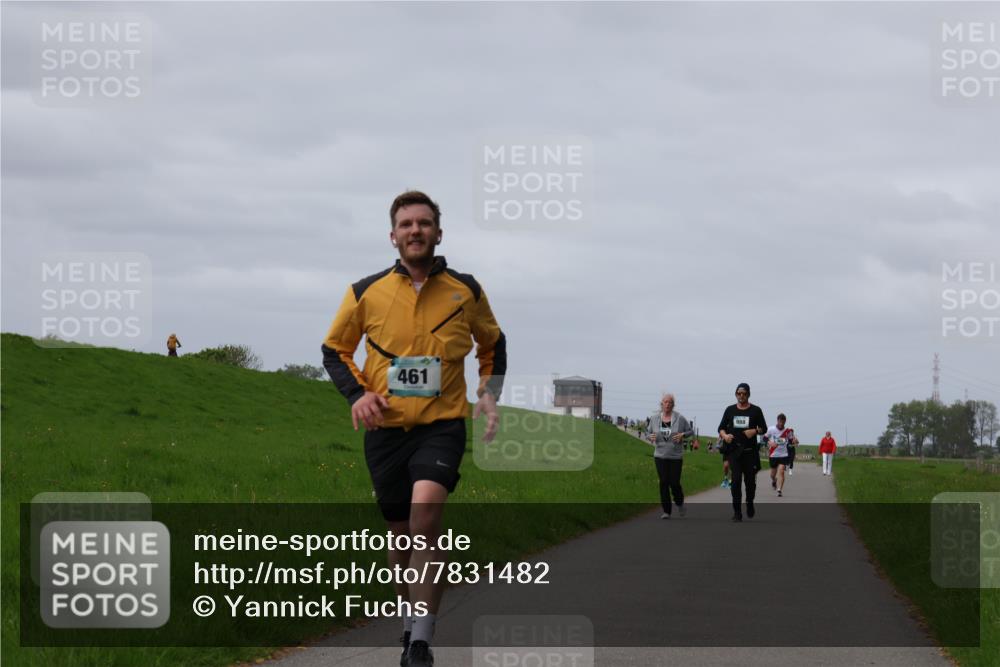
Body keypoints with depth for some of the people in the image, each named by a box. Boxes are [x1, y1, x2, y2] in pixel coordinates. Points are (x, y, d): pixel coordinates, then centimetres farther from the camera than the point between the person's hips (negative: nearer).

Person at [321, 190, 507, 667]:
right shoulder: (366, 292, 2)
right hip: (386, 429, 2)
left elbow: (492, 343, 22)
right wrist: (357, 392, -3)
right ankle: (412, 618, 33)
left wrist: (489, 394, 9)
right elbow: (334, 349, 13)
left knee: (425, 511, -24)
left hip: (442, 423, -2)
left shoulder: (466, 291, 4)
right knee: (400, 533, 8)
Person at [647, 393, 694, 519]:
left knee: (674, 483, -2)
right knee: (664, 483, -3)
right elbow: (649, 433, 14)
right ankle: (666, 511, 3)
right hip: (660, 456, 2)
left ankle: (679, 503, 28)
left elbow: (691, 431, 5)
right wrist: (651, 437, -9)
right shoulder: (654, 418, 4)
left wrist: (683, 435, -15)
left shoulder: (679, 418, -3)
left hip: (676, 456, -2)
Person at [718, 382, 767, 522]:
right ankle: (737, 511, -8)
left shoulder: (756, 411, 4)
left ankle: (750, 505, 33)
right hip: (734, 450, 0)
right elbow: (721, 428, 10)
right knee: (736, 479, -10)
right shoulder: (730, 410, 8)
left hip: (750, 451, 0)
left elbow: (764, 428, 7)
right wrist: (725, 435, -12)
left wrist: (755, 431, -14)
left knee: (750, 480, 6)